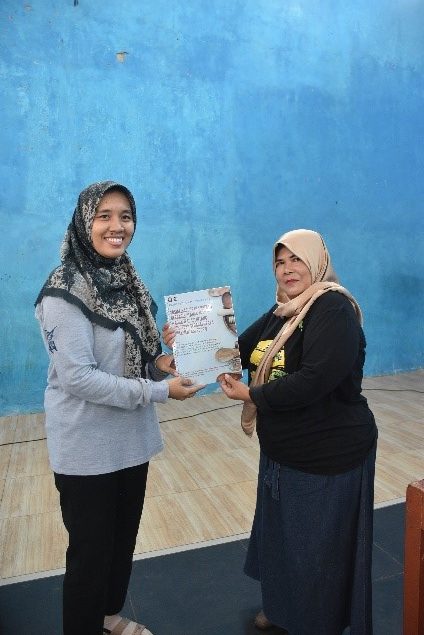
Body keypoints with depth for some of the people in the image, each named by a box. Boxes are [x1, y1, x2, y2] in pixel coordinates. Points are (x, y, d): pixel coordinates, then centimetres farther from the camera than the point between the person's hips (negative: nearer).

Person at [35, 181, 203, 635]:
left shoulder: (125, 279, 3)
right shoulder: (65, 291, -19)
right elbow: (76, 377, -24)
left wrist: (159, 361, -9)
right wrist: (159, 390, -23)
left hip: (131, 436, 7)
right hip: (87, 445, -7)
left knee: (124, 537, 23)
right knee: (90, 548, 12)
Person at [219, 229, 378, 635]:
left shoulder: (334, 309, -20)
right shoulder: (281, 311, 7)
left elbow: (312, 382, -31)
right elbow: (239, 352, 7)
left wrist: (249, 394, -20)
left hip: (327, 457, -8)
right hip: (281, 452, 9)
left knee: (319, 550, 11)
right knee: (280, 535, 25)